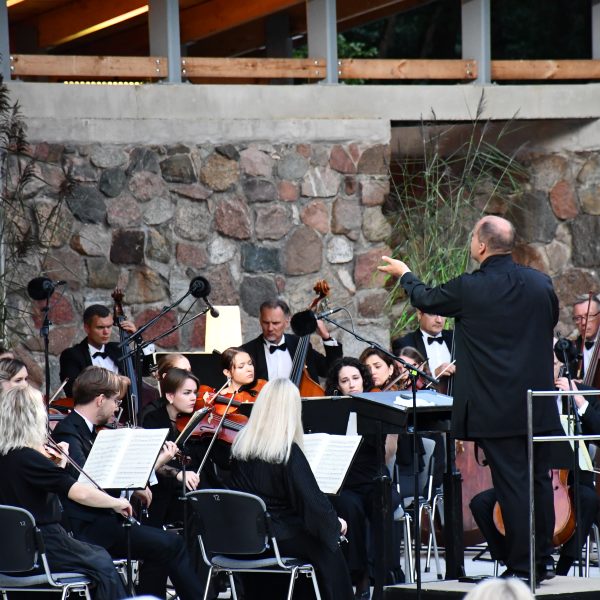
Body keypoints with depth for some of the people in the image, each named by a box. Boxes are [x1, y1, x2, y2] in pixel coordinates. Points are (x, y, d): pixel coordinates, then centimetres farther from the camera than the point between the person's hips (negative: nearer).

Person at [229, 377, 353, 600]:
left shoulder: (240, 445, -1)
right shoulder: (289, 451, -19)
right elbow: (313, 501, -18)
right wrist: (336, 523, 0)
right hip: (279, 540, -6)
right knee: (329, 553, 17)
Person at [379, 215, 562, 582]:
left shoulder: (469, 289, -12)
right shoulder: (540, 283, 1)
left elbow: (426, 300, 7)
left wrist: (404, 274, 27)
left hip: (495, 409, -4)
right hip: (537, 406, 4)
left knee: (512, 485, -2)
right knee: (539, 480, 12)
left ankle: (521, 566, 0)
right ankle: (544, 560, 19)